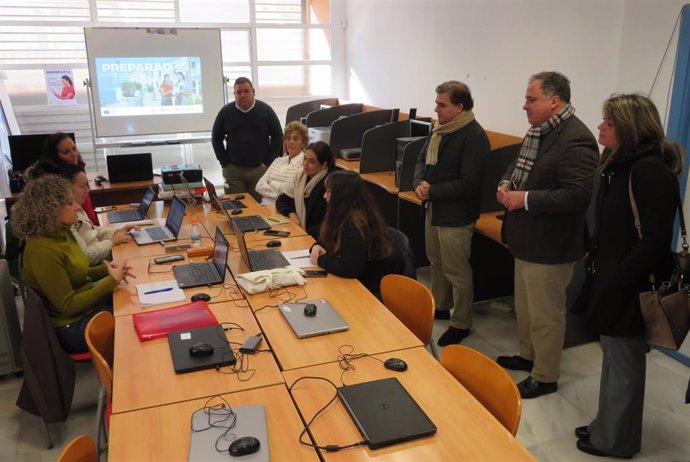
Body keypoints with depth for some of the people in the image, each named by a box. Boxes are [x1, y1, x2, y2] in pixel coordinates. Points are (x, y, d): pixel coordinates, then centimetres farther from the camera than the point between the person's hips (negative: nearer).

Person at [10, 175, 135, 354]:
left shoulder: (61, 233, 0)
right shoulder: (43, 251, -27)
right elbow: (68, 305, -24)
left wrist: (106, 269, -6)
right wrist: (112, 280, -21)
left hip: (86, 302, 8)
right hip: (72, 327, -8)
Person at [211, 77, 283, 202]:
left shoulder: (265, 110, 0)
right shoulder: (226, 112, 2)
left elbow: (277, 137, 3)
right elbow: (216, 138, 9)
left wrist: (267, 162, -2)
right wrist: (225, 163, 2)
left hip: (259, 169, -1)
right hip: (233, 170, 1)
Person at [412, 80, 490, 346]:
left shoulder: (474, 137, -19)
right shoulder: (440, 129, 8)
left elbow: (468, 183, -23)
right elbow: (422, 159, 15)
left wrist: (432, 192, -19)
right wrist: (419, 183, -6)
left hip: (455, 216, -9)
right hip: (434, 209, 9)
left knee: (456, 272, 2)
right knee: (436, 262, 23)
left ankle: (461, 324, 19)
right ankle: (440, 308, 42)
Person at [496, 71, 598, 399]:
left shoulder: (576, 139, -22)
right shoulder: (538, 130, 8)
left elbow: (578, 195, -28)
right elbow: (519, 166, 22)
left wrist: (526, 199, -24)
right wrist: (507, 184, 0)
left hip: (549, 245, -9)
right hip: (527, 239, 9)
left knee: (545, 315, 7)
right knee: (524, 307, 24)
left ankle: (545, 377, 24)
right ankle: (527, 356, 43)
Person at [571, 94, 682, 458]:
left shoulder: (650, 170, -19)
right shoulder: (619, 165, 11)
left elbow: (655, 239, -23)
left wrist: (616, 283, -22)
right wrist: (598, 268, 11)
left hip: (628, 289, -9)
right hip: (611, 282, 9)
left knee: (623, 365, 7)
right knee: (614, 359, 20)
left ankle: (616, 441, 25)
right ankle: (606, 427, 36)